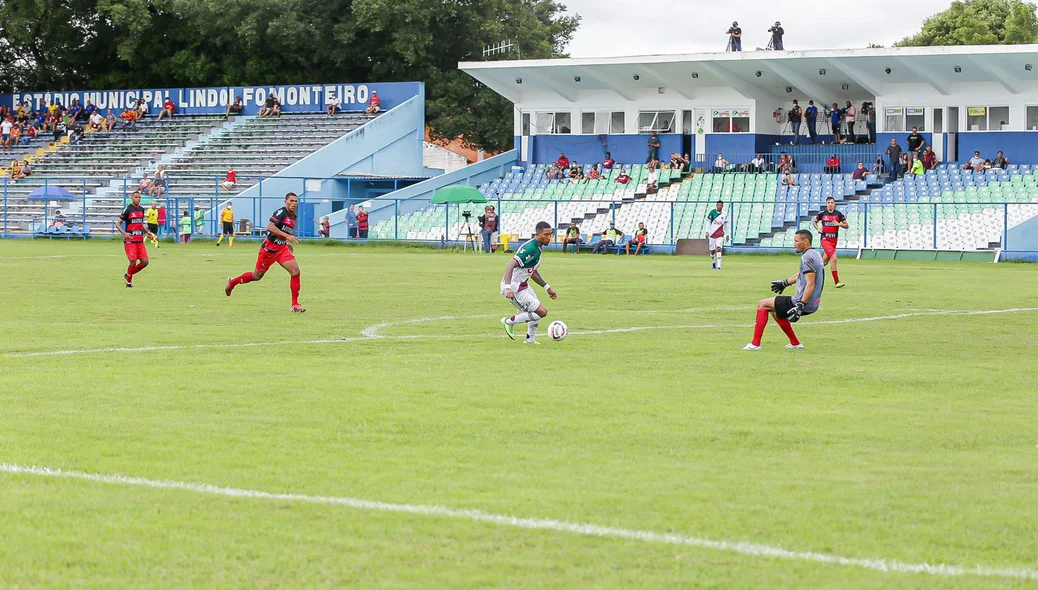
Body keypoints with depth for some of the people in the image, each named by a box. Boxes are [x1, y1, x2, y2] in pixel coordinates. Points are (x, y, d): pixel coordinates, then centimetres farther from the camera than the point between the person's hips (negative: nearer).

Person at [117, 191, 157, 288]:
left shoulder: (141, 209, 12)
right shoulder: (128, 209, -8)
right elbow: (118, 224, -7)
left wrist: (147, 232, 13)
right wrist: (124, 233, -23)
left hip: (140, 241, 6)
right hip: (130, 241, -6)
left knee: (145, 262, 0)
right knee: (133, 262, -10)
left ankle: (128, 275, 21)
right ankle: (129, 281, 13)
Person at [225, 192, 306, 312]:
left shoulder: (293, 217, 10)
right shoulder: (281, 212, -17)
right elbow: (269, 227, -30)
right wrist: (287, 236, -35)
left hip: (282, 248, 7)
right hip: (269, 247, -7)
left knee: (295, 271, -12)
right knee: (257, 276, 8)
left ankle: (295, 304, -8)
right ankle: (232, 282, 34)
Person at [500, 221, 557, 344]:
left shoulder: (538, 247, 8)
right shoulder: (530, 249, -25)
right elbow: (510, 265, -34)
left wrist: (547, 288, 23)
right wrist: (508, 288, -44)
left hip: (523, 285, 10)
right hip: (514, 288, -10)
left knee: (538, 311, 22)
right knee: (542, 312, -10)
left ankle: (530, 340, 37)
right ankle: (509, 322, 4)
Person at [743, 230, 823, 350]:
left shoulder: (807, 257, -19)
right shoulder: (815, 254, 12)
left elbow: (810, 285, -25)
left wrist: (800, 306, -28)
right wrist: (784, 283, 41)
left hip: (805, 304, -10)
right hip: (813, 304, 10)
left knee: (762, 304, -1)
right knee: (775, 310, 30)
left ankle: (755, 344, -2)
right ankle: (795, 343, 29)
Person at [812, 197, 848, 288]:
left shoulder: (838, 214, 2)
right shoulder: (822, 214, 0)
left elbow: (846, 225, 5)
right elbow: (814, 222, 17)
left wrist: (839, 224, -15)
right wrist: (818, 229, -2)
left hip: (834, 240, 4)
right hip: (825, 239, -4)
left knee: (825, 261, 14)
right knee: (834, 259, -18)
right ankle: (836, 282, -16)